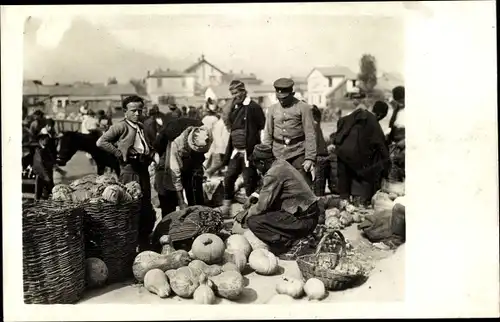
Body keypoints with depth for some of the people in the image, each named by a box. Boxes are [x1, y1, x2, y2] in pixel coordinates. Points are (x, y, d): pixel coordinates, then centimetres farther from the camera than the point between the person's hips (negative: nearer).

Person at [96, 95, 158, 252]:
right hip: (130, 170, -7)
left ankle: (144, 244, 26)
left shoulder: (141, 127, 17)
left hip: (143, 170, 8)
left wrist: (156, 157, 5)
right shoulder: (120, 127, -7)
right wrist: (120, 154, -16)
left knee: (147, 210, 12)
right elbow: (101, 142, -16)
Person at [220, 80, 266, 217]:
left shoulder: (253, 107, -9)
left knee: (249, 180, 1)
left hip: (248, 150, -7)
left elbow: (262, 127, -12)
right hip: (236, 150, 7)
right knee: (228, 177, 10)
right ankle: (226, 207, 22)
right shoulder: (235, 108, 14)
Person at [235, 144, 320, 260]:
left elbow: (262, 206, -14)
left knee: (254, 221, -14)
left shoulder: (273, 174, -18)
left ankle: (294, 243, -8)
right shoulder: (281, 163, 9)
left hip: (303, 220, -10)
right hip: (309, 214, 10)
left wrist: (244, 216, 2)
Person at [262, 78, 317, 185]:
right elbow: (268, 134, 12)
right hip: (278, 155, 4)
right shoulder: (272, 109, 10)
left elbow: (310, 134, -6)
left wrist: (310, 158, -13)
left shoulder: (303, 108, -3)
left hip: (298, 154, -3)